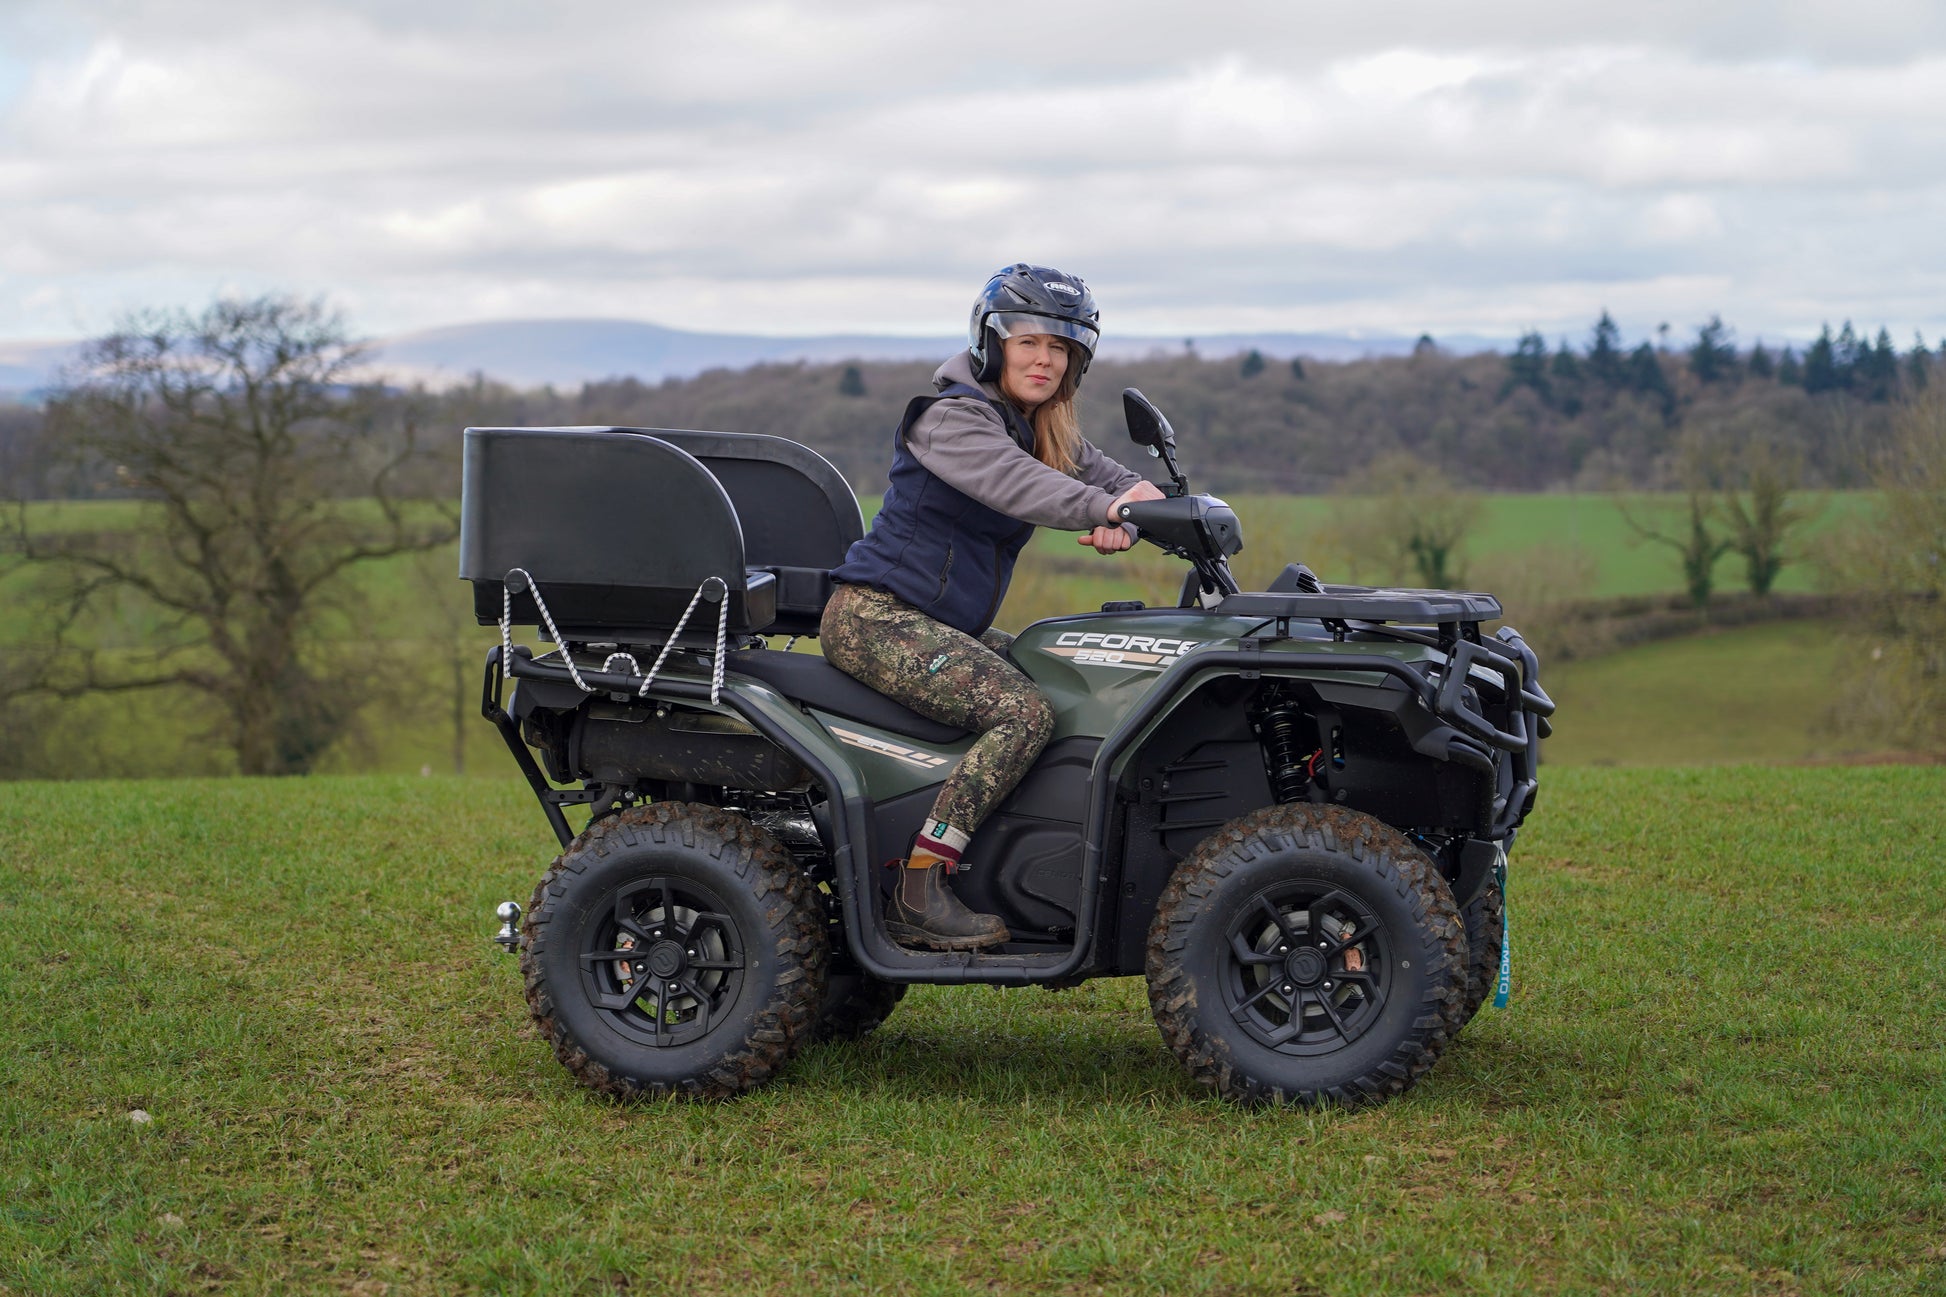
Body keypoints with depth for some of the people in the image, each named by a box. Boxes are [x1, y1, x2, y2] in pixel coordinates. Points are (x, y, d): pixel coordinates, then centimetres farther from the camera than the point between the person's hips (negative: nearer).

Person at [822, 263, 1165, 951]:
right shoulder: (951, 417, -13)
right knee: (1024, 714, -25)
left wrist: (1141, 499, -22)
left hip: (947, 628, 10)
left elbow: (1104, 474, 4)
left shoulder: (1047, 430, 16)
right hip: (876, 618, -10)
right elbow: (1009, 482, -32)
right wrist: (1104, 507, -46)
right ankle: (918, 896, -27)